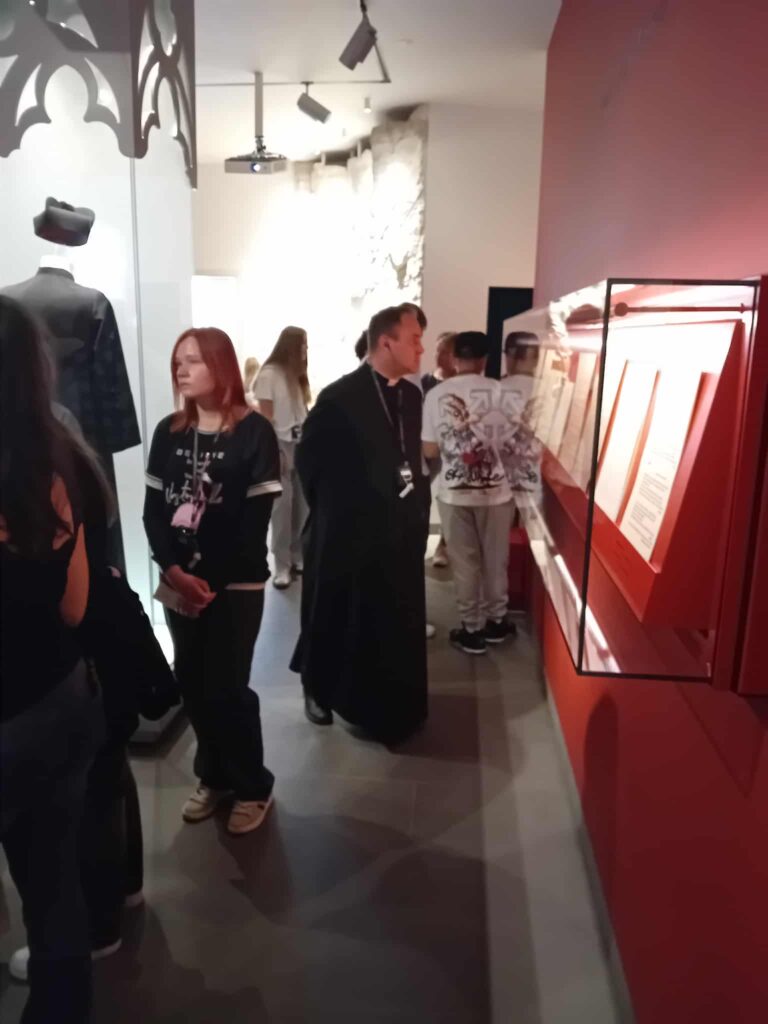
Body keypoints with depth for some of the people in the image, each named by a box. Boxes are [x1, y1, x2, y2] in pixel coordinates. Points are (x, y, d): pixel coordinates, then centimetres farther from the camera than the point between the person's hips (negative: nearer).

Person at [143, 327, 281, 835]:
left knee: (227, 687, 0)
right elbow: (153, 509, 4)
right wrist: (174, 571, -10)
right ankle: (214, 776, 31)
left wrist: (212, 580, -12)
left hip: (235, 584, -4)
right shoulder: (168, 432, 7)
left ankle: (253, 785, 22)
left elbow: (257, 517, -10)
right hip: (179, 583, 4)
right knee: (193, 684, 9)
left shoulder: (254, 431, -7)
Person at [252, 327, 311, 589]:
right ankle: (282, 565, 3)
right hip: (281, 444, -6)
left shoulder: (297, 374, 14)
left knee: (302, 503, 5)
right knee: (282, 505, -4)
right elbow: (265, 417, -8)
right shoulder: (269, 374, -5)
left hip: (301, 443, 6)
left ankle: (297, 557, 16)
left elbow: (302, 410, 11)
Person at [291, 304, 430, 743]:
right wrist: (331, 510, 0)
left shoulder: (411, 396, 6)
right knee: (338, 621, 13)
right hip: (349, 535, -5)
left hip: (400, 532, 6)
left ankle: (390, 706, 31)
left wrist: (418, 506, 6)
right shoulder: (340, 397, -14)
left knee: (397, 624, 12)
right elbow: (309, 459, -7)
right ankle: (319, 689, 38)